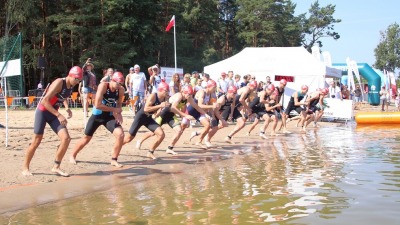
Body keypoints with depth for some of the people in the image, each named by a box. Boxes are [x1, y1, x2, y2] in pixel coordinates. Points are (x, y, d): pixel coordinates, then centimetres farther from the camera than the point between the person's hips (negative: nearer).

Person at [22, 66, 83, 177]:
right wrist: (59, 115, -31)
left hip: (53, 114, 7)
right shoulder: (59, 83, -23)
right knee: (36, 141, -1)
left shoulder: (71, 86, 1)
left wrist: (67, 108, 3)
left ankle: (56, 167, 2)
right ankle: (25, 168, 16)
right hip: (42, 112, -7)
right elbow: (45, 101, -28)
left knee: (66, 138, -9)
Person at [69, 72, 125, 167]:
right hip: (97, 115, -3)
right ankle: (72, 156, 34)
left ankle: (114, 160, 0)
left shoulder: (121, 90, -10)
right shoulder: (103, 86, -23)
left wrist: (118, 113, -16)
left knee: (120, 135, -17)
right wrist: (114, 109, -25)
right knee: (86, 138, 10)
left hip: (109, 116, 3)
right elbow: (97, 105, -29)